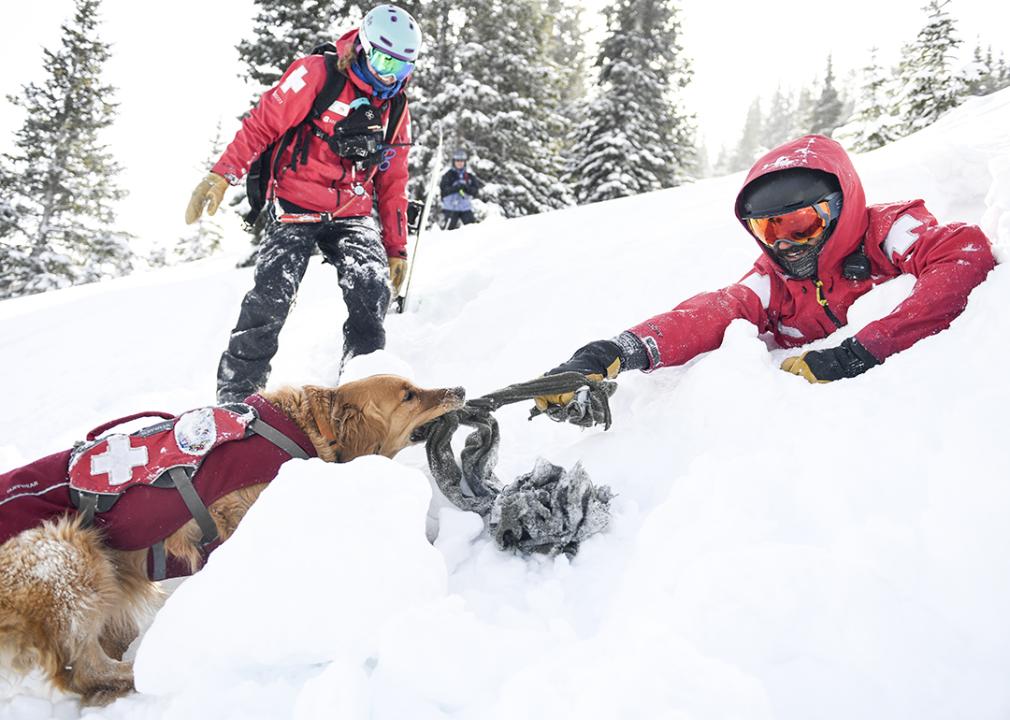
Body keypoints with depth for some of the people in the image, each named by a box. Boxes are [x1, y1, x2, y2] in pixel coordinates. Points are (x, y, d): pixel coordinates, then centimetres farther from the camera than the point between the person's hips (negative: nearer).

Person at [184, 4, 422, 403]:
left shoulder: (396, 108, 11)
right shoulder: (317, 74, -6)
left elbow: (392, 183, 16)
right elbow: (262, 124, -8)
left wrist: (397, 247, 13)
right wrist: (221, 175, -20)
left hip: (352, 215, 4)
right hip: (296, 208, -4)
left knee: (371, 290, -20)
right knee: (270, 301, -15)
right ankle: (236, 394, 0)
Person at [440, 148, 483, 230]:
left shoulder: (469, 176, 11)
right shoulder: (448, 175, 2)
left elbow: (475, 191, 3)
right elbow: (444, 190, -9)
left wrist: (467, 188, -17)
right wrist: (456, 187, -22)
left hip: (466, 208, 3)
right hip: (451, 208, -3)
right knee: (450, 228, -8)